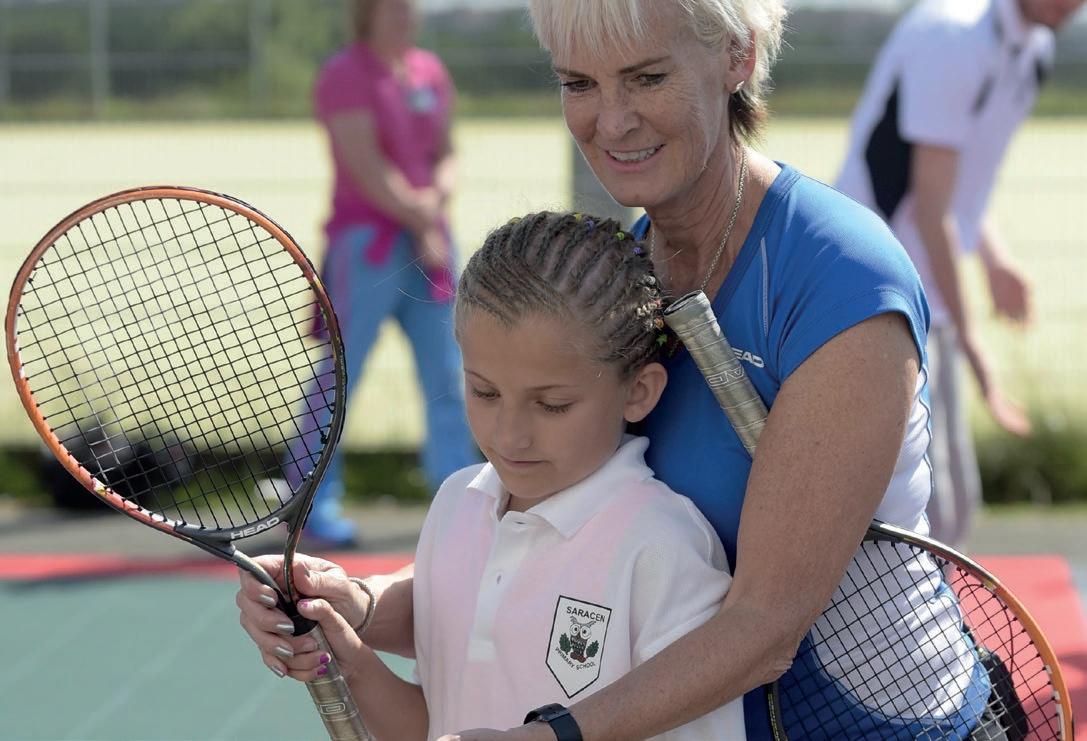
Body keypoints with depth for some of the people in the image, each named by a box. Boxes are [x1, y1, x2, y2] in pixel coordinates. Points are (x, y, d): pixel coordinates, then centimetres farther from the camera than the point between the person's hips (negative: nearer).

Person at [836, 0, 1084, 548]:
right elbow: (928, 207, -21)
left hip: (927, 297, 10)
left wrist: (994, 257, 6)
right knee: (920, 514, -14)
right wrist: (968, 338, -21)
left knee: (954, 503, 14)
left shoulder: (1030, 48, 9)